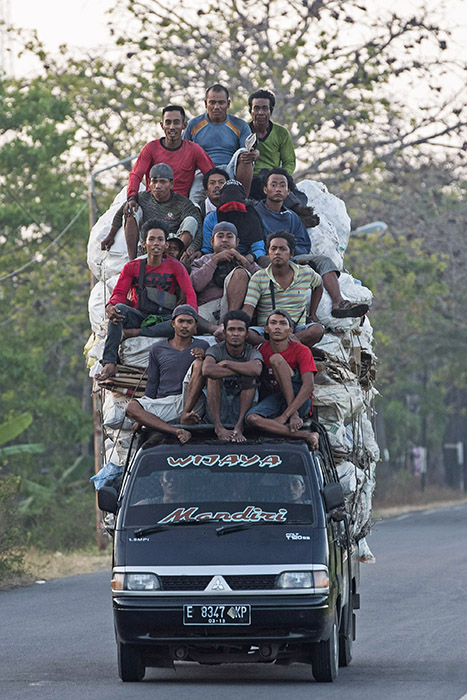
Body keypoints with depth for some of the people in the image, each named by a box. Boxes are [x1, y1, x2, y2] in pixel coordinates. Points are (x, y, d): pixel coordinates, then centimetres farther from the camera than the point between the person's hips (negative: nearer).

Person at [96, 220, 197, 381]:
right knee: (119, 308, -31)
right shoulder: (132, 267, 12)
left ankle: (135, 332, -31)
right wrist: (111, 306, -25)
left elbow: (189, 293, -5)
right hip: (138, 316, 1)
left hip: (164, 318, -1)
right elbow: (119, 294, 1)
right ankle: (110, 362, -41)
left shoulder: (174, 266, 8)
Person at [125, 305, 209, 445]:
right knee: (131, 407, -26)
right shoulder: (158, 349, 15)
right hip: (163, 404, 2)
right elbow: (152, 384, 17)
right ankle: (177, 432, -44)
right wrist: (141, 417, 9)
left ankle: (186, 416, -32)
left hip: (191, 403, -2)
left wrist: (204, 356, -16)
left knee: (198, 363, -22)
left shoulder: (202, 346, 12)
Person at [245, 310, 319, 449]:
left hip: (299, 402, -4)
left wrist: (285, 415, -27)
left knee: (276, 359, -23)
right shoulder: (262, 350, 8)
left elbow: (308, 386, -18)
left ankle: (293, 414, -26)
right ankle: (305, 435, -35)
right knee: (251, 418, -31)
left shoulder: (301, 351, -7)